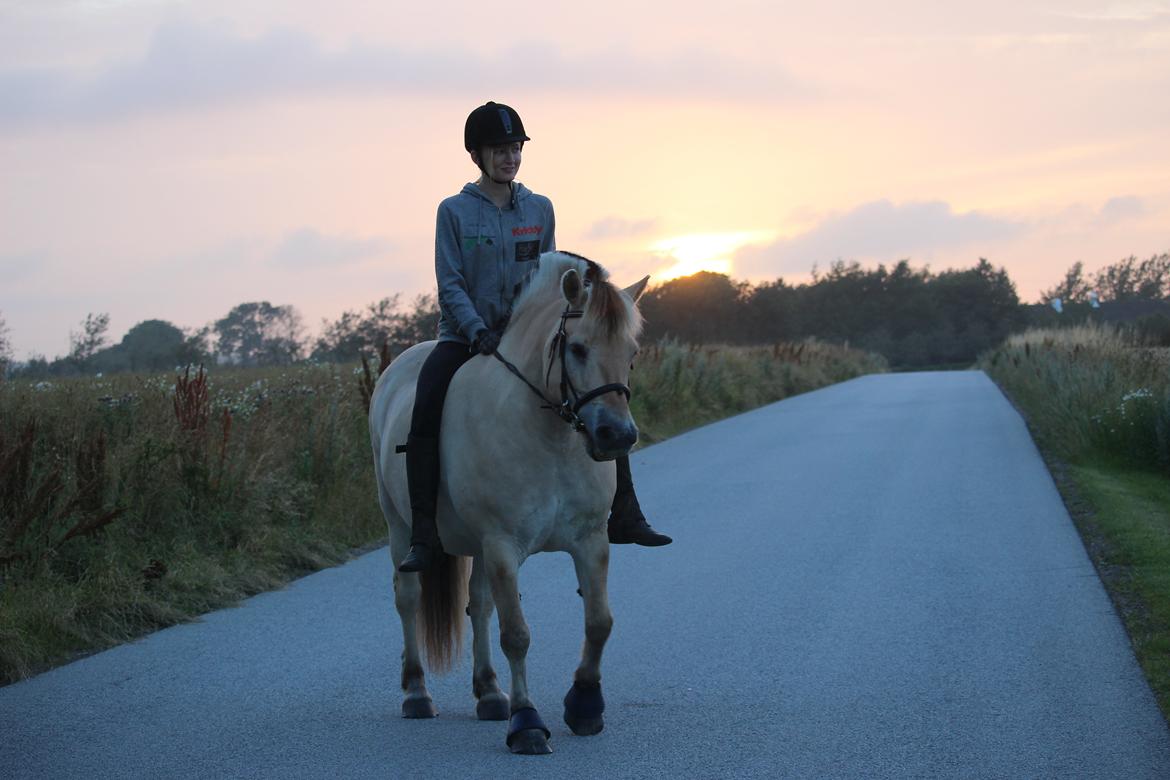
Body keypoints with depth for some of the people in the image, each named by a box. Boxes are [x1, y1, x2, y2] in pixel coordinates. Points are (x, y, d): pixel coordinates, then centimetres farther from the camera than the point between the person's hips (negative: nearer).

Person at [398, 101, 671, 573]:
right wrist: (479, 331, -21)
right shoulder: (454, 212, -3)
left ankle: (623, 518, -1)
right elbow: (450, 286, -7)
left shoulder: (540, 210, 7)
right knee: (424, 411, -29)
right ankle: (423, 536, -27)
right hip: (466, 336, -3)